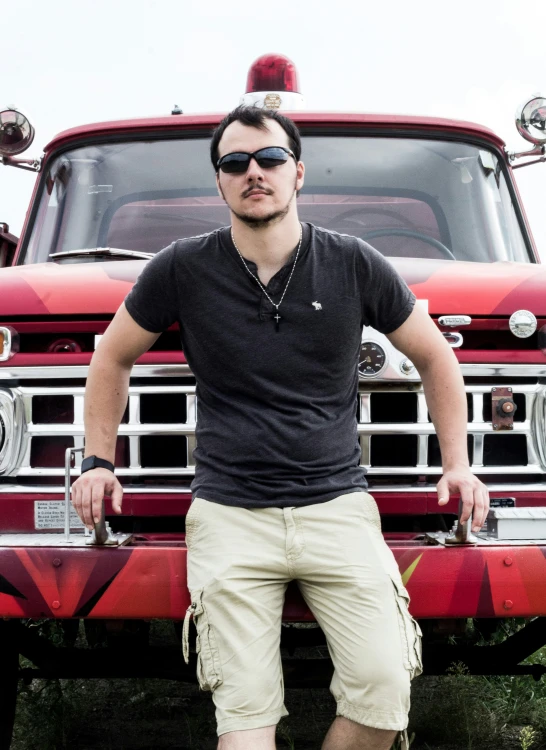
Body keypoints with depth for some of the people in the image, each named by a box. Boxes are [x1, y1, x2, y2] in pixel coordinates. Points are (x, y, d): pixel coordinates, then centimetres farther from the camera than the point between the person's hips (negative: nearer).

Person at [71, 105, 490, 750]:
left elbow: (434, 357, 16)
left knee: (384, 692, -13)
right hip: (229, 513, 0)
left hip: (337, 506, 1)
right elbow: (113, 358, 18)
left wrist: (457, 465, 12)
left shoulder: (355, 265, 3)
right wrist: (98, 462, 15)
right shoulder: (182, 271, 2)